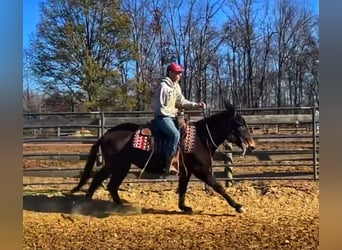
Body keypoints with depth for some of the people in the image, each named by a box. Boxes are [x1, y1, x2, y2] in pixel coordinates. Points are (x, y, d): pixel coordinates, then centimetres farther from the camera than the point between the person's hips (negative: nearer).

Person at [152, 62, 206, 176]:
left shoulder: (176, 86, 11)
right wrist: (174, 111, -10)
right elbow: (160, 108, -18)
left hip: (172, 116, 9)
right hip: (162, 116, -9)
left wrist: (197, 105, 1)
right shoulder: (163, 86, -16)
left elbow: (182, 102, 12)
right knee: (175, 134, -28)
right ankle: (167, 163, -21)